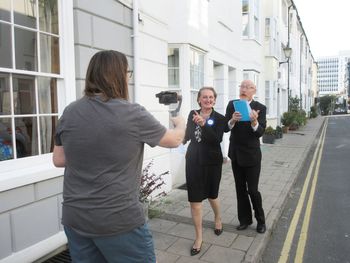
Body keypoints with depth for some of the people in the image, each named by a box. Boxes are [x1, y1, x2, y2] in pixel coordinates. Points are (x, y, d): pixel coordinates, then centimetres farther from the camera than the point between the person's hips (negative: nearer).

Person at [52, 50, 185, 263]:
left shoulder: (69, 113, -2)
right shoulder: (133, 114, -14)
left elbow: (59, 160, 8)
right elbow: (175, 140, 1)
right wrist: (181, 124, 22)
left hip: (74, 219, 5)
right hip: (120, 220, -4)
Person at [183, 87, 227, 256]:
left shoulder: (219, 119, -7)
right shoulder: (192, 114, 2)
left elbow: (217, 140, -23)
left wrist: (203, 124, -32)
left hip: (212, 162, -2)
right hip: (193, 161, 2)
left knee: (211, 195, 19)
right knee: (194, 200, 1)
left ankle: (218, 218, 52)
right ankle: (199, 237, 18)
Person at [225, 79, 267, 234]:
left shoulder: (260, 108, -10)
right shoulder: (232, 105, -1)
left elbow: (260, 132, -18)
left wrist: (254, 122, -38)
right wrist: (232, 120, -29)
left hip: (251, 155, -4)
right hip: (235, 154, 4)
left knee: (252, 190, 2)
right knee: (240, 189, 15)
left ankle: (260, 220, 26)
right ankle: (245, 219, 32)